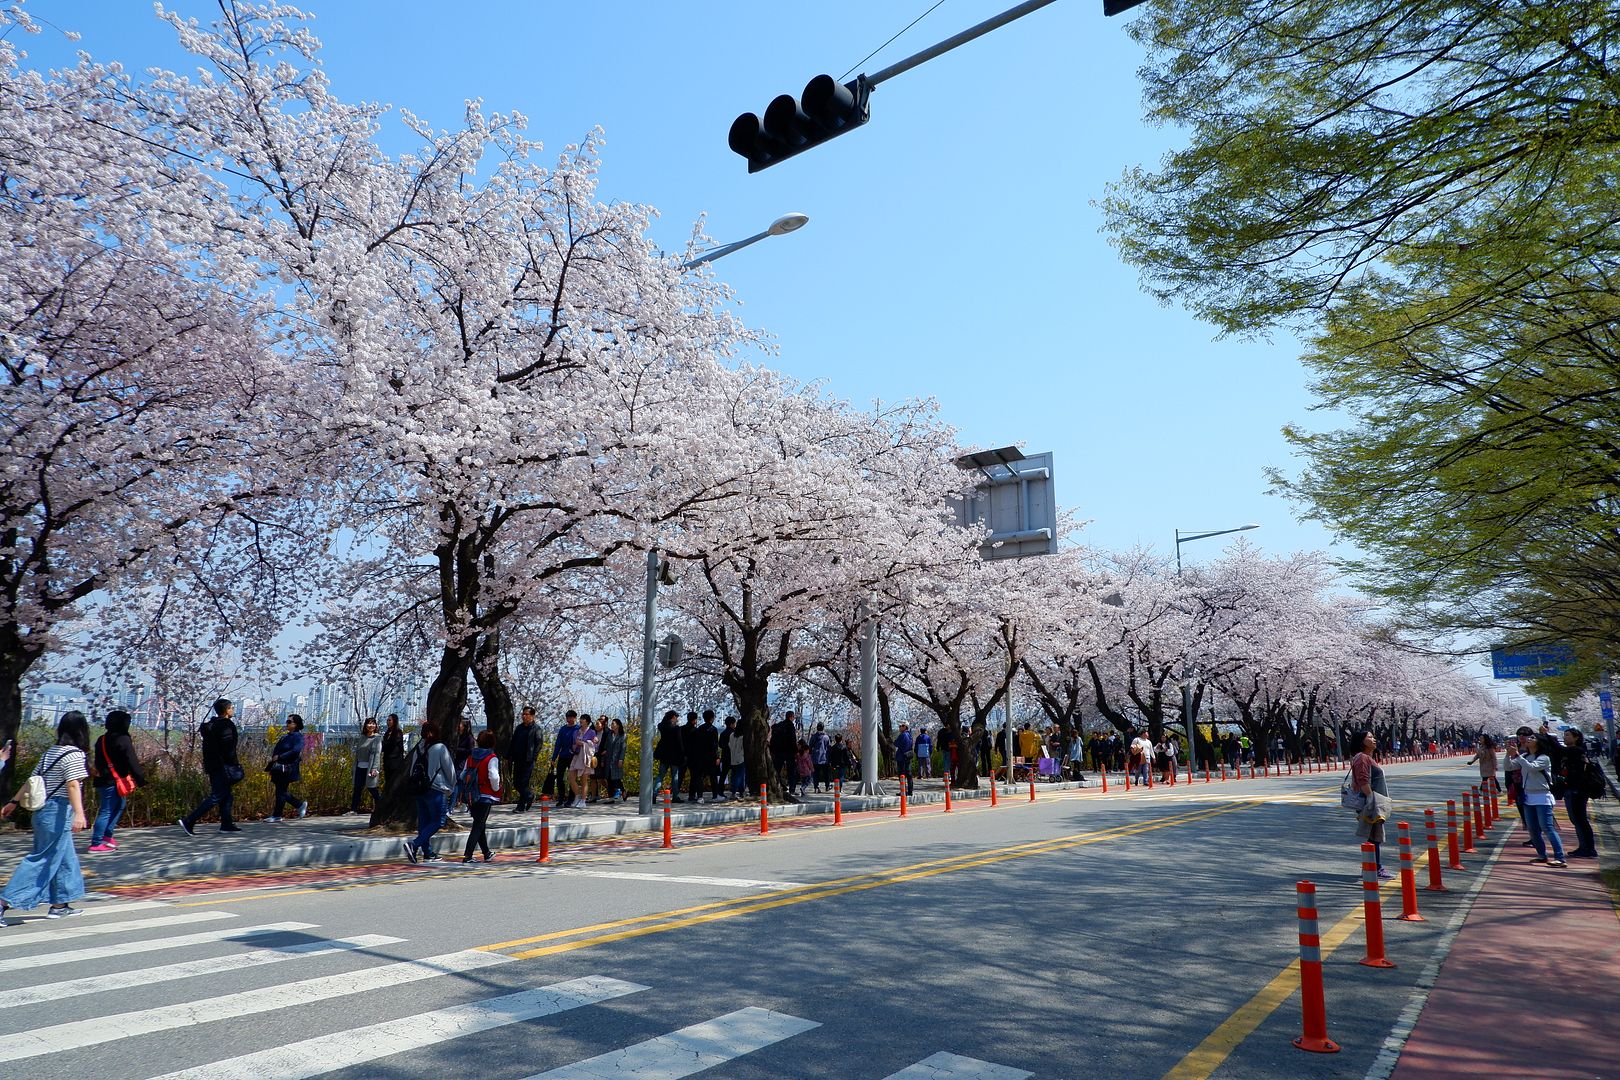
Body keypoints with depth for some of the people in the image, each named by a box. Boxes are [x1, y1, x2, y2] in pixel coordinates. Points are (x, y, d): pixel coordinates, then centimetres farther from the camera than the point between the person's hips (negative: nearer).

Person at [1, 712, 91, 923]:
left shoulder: (50, 752, 12)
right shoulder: (75, 754, -13)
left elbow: (31, 780, 16)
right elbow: (72, 785, -23)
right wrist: (79, 813, -31)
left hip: (43, 810, 9)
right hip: (59, 812, -9)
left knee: (64, 858, 15)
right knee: (44, 860, -2)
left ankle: (60, 905, 21)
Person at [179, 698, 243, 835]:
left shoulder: (210, 724, 15)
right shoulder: (226, 725, -14)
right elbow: (228, 748, -20)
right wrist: (235, 765, -16)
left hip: (211, 764, 10)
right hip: (222, 766, -10)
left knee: (227, 794, 14)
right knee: (216, 796, -8)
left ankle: (227, 824, 16)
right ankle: (188, 821, -12)